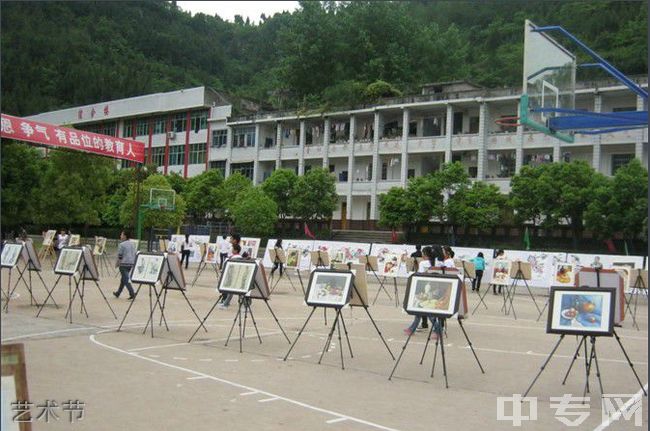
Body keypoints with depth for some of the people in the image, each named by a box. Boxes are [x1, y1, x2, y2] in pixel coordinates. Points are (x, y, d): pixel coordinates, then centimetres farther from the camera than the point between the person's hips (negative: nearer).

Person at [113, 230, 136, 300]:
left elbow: (119, 256, -10)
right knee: (123, 279, 18)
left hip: (124, 264, -8)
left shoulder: (121, 245, -11)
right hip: (131, 263, 8)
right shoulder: (133, 244, 10)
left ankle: (132, 294, -14)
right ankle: (118, 293, 30)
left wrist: (117, 263, 4)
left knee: (126, 280, -4)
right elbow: (134, 254, 13)